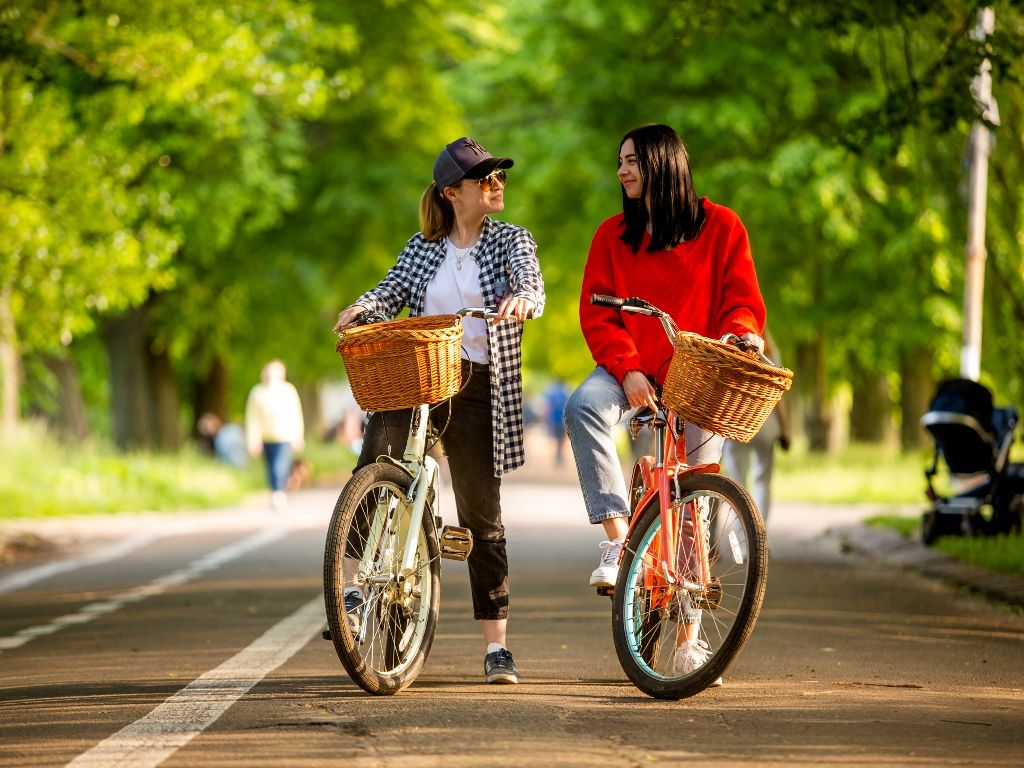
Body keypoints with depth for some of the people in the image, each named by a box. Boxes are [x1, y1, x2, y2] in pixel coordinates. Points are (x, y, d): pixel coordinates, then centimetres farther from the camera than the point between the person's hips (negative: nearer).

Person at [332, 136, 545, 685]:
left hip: (478, 388, -2)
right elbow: (393, 290, 1)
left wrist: (520, 299, -36)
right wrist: (362, 307, -22)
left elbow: (532, 286, -11)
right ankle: (359, 585, -15)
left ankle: (497, 646, 5)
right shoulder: (423, 248, 14)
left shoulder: (510, 240, 7)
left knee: (481, 517, 1)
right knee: (371, 474, -25)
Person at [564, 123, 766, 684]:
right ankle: (617, 538, -33)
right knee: (583, 407, -33)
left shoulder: (720, 227, 1)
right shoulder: (614, 235, 7)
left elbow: (742, 299, -1)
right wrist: (627, 370, -16)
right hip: (632, 370, 1)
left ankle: (690, 632, 8)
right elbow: (597, 312, 0)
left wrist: (741, 332, -25)